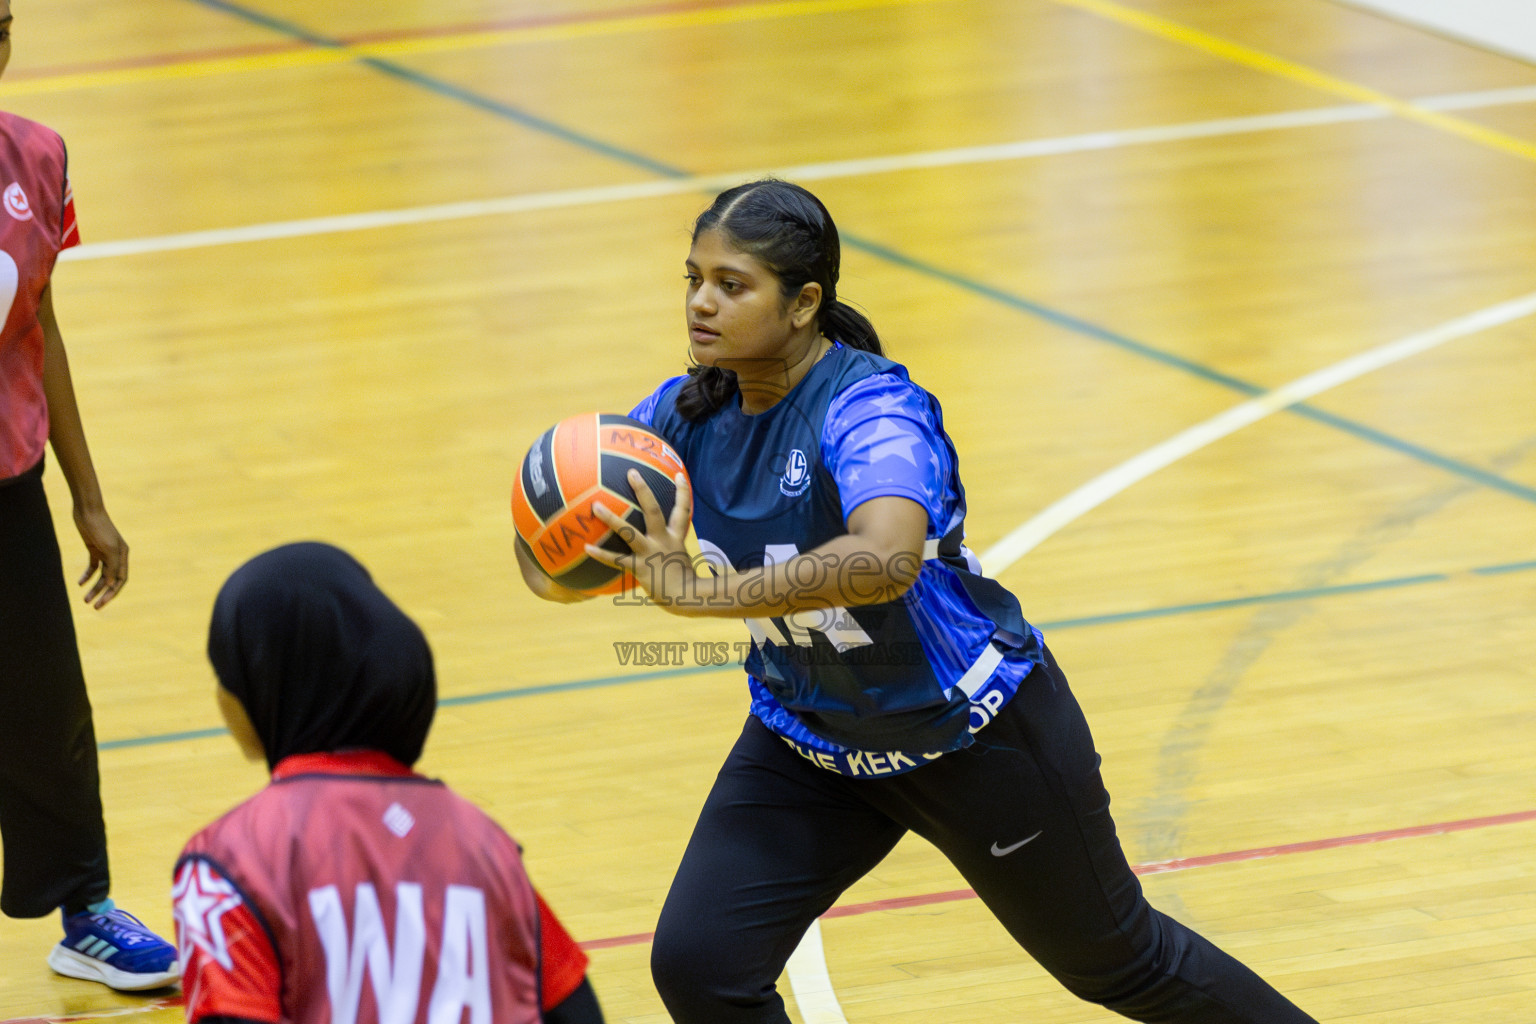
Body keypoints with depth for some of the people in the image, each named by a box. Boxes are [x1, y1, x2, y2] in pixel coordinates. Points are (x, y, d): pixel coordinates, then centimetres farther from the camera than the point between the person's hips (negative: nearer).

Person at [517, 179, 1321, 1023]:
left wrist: (697, 593, -53)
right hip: (809, 745, 6)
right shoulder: (690, 414, -11)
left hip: (972, 736, -6)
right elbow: (555, 569, -7)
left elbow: (886, 559, -52)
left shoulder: (868, 410, -31)